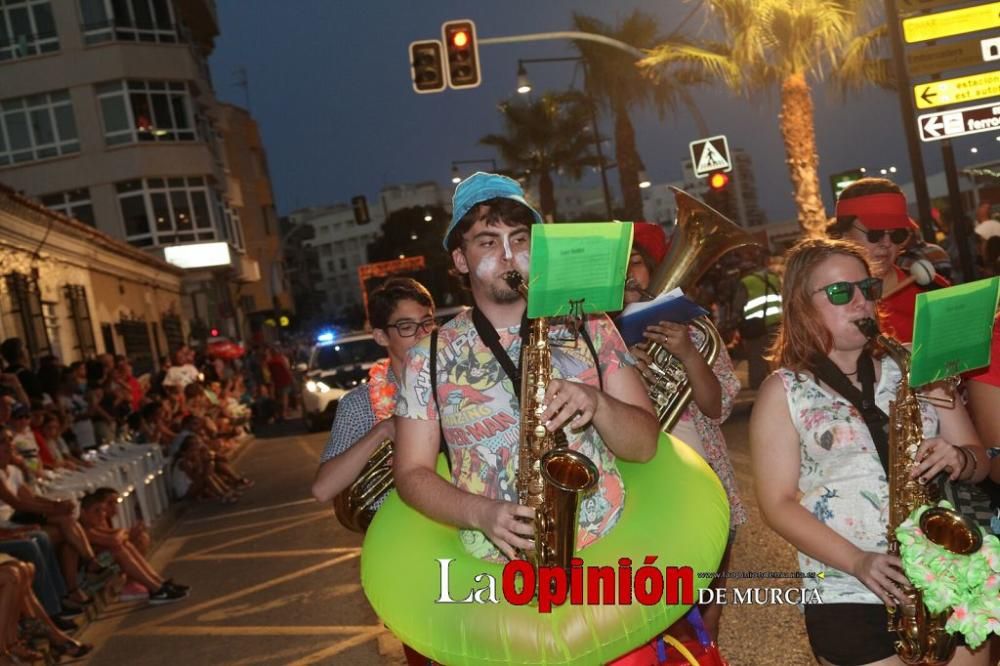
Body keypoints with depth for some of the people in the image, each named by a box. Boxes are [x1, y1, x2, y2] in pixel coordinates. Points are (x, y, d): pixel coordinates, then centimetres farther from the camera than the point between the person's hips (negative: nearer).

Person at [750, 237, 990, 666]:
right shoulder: (783, 392, -2)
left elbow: (979, 459, 10)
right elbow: (777, 504, -7)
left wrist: (958, 460, -13)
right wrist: (856, 562, -18)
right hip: (847, 597, -2)